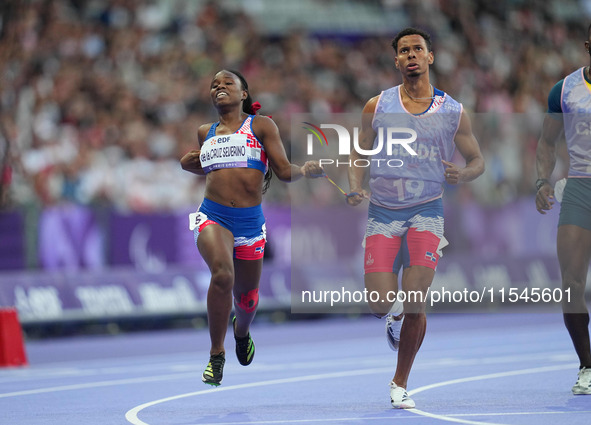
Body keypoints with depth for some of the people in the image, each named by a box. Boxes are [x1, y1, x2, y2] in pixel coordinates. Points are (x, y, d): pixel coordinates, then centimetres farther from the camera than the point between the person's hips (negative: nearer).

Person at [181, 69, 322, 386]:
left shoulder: (261, 126, 5)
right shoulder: (206, 133, 15)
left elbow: (284, 171, 5)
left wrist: (305, 170, -2)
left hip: (250, 220, 0)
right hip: (213, 216, 0)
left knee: (247, 297, 10)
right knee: (223, 274, -29)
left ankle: (241, 330, 51)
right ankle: (216, 355, -16)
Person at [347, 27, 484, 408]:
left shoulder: (453, 112, 2)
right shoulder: (377, 107, 3)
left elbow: (478, 161, 11)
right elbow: (359, 155, 12)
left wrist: (463, 174, -12)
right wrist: (355, 188, -7)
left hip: (426, 210, -1)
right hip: (382, 212, 1)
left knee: (414, 305, -11)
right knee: (381, 304, -9)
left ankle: (401, 384, 9)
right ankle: (395, 318, 31)